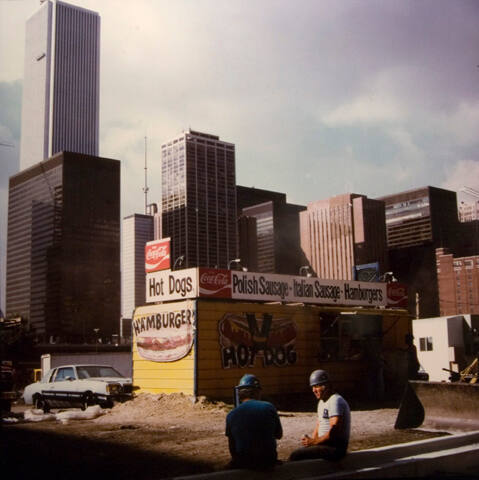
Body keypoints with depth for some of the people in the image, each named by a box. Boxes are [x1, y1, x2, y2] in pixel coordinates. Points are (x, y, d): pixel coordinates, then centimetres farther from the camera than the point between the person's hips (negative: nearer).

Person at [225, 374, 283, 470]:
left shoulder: (231, 415, -6)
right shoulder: (269, 407, -6)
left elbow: (232, 447, 5)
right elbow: (279, 435, 8)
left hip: (243, 463, -1)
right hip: (269, 462, 1)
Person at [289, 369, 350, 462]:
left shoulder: (336, 401, -14)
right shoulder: (321, 402, 18)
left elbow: (334, 432, -21)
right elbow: (318, 426, 22)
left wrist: (314, 442, -12)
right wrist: (311, 441, 3)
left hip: (336, 447, -10)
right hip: (324, 444, 10)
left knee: (295, 456, -20)